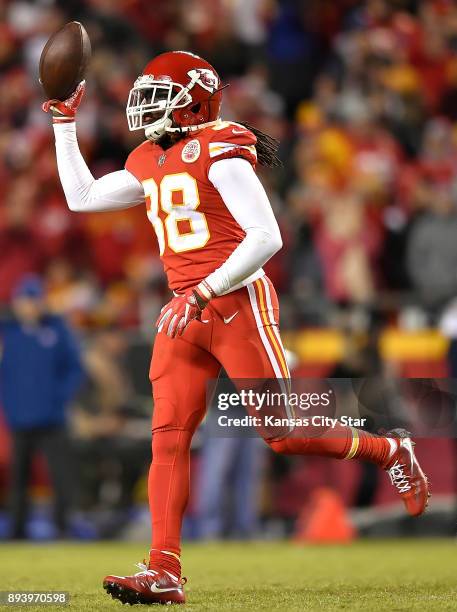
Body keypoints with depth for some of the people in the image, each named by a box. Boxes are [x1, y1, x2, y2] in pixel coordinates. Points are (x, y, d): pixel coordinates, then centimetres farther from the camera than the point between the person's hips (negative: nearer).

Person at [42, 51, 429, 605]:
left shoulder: (220, 152, -11)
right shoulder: (149, 163, 15)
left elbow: (265, 237, -18)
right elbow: (82, 197, 26)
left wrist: (203, 294, -21)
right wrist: (65, 122, 22)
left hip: (237, 304, -7)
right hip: (188, 312, 8)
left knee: (283, 431, -6)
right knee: (168, 438, -5)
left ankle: (389, 452, 19)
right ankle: (163, 572, -9)